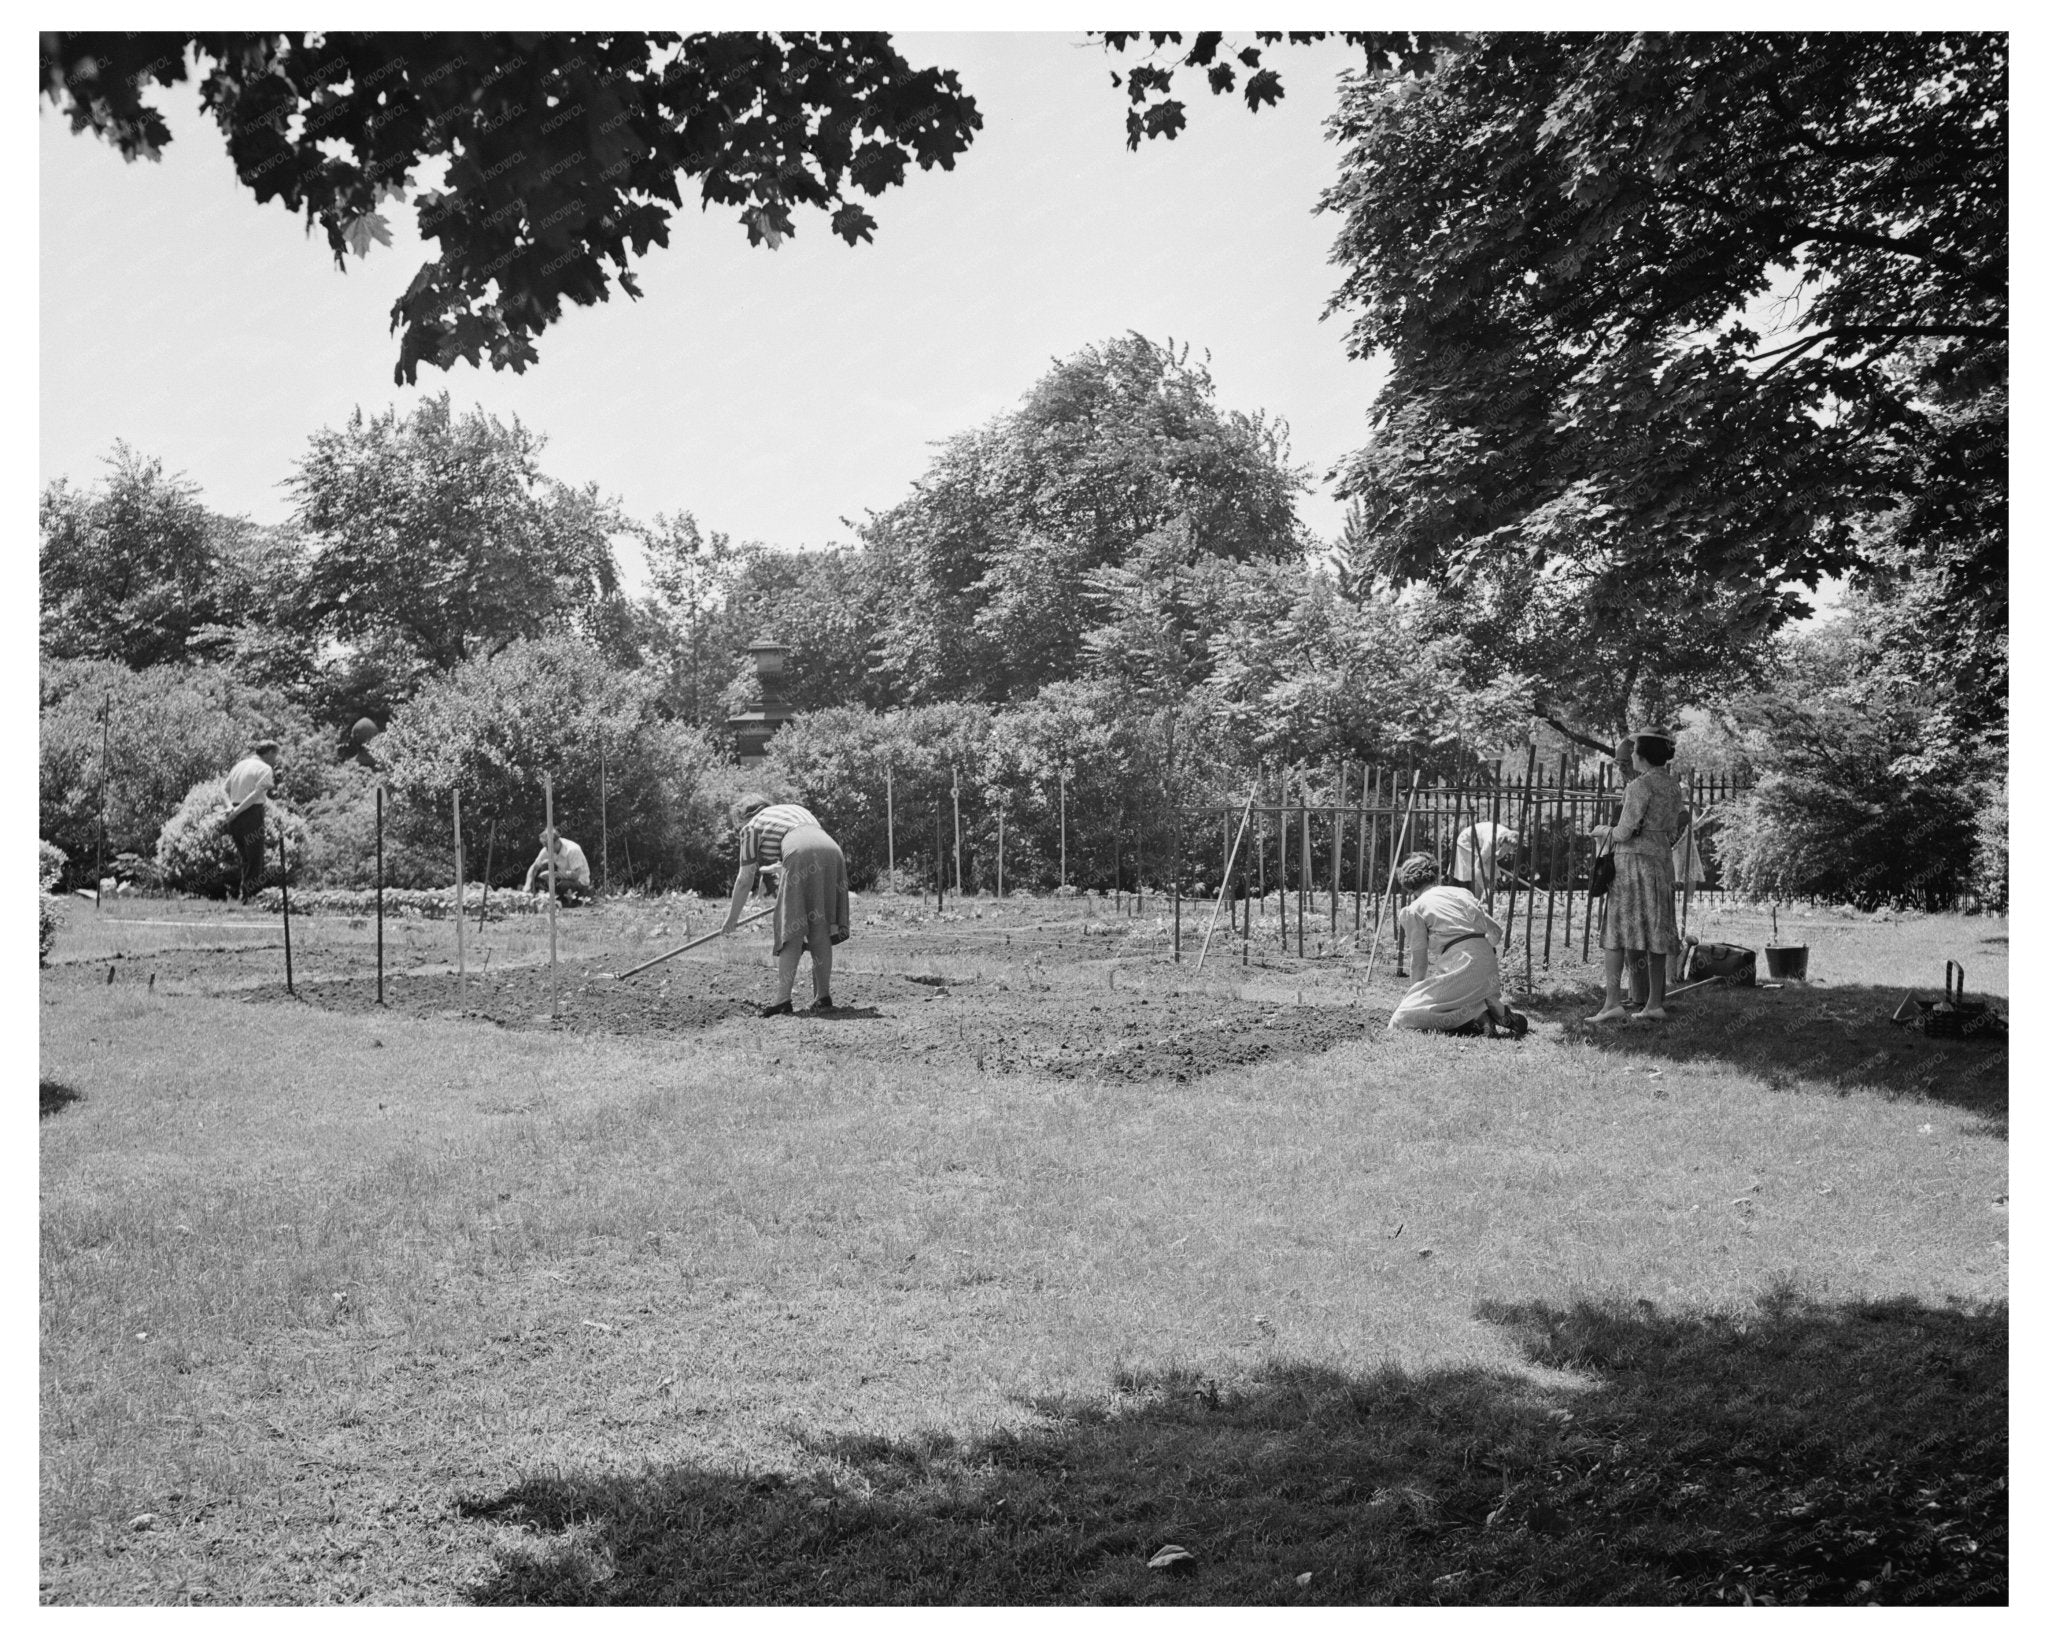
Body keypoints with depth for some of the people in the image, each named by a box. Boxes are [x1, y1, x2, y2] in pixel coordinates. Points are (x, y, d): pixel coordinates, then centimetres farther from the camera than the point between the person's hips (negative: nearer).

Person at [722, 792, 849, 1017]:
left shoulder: (752, 827, 19)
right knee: (821, 931, 12)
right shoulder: (795, 809, 37)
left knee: (791, 930, 0)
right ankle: (824, 998, 9)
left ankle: (782, 999, -7)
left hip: (802, 855, -6)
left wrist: (732, 917, 29)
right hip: (833, 852, 6)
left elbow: (745, 880, 19)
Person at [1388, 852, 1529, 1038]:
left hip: (1460, 966, -7)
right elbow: (1495, 932, 20)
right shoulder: (1462, 892, 20)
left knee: (1403, 1019, -10)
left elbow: (1421, 961, 2)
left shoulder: (1414, 910, 4)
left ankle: (1476, 1018, -16)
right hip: (1488, 962, 7)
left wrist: (1418, 989, 13)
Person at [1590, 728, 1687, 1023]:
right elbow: (1673, 833, 14)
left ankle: (1613, 1002, -15)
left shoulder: (1640, 786, -13)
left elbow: (1625, 832, -14)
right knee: (1655, 934, 10)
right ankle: (1654, 1003, 14)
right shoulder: (1674, 787, 11)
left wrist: (1604, 831, 5)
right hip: (1661, 863, 8)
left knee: (1616, 933, -7)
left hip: (1633, 862, -8)